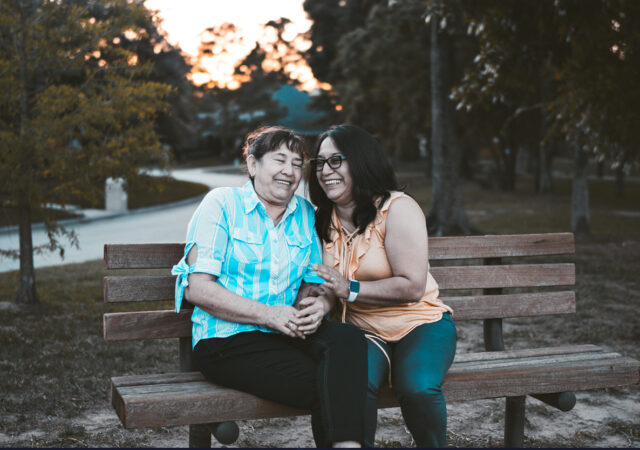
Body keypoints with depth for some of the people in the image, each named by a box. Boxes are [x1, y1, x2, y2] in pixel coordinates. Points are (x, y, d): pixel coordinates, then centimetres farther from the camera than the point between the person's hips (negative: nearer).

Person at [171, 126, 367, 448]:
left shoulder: (306, 214, 14)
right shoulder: (222, 204, -1)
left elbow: (317, 283, 16)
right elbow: (198, 289, -9)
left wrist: (318, 305, -11)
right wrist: (269, 314, -18)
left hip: (286, 335, 5)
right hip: (227, 340, -4)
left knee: (348, 338, -28)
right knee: (327, 387, -27)